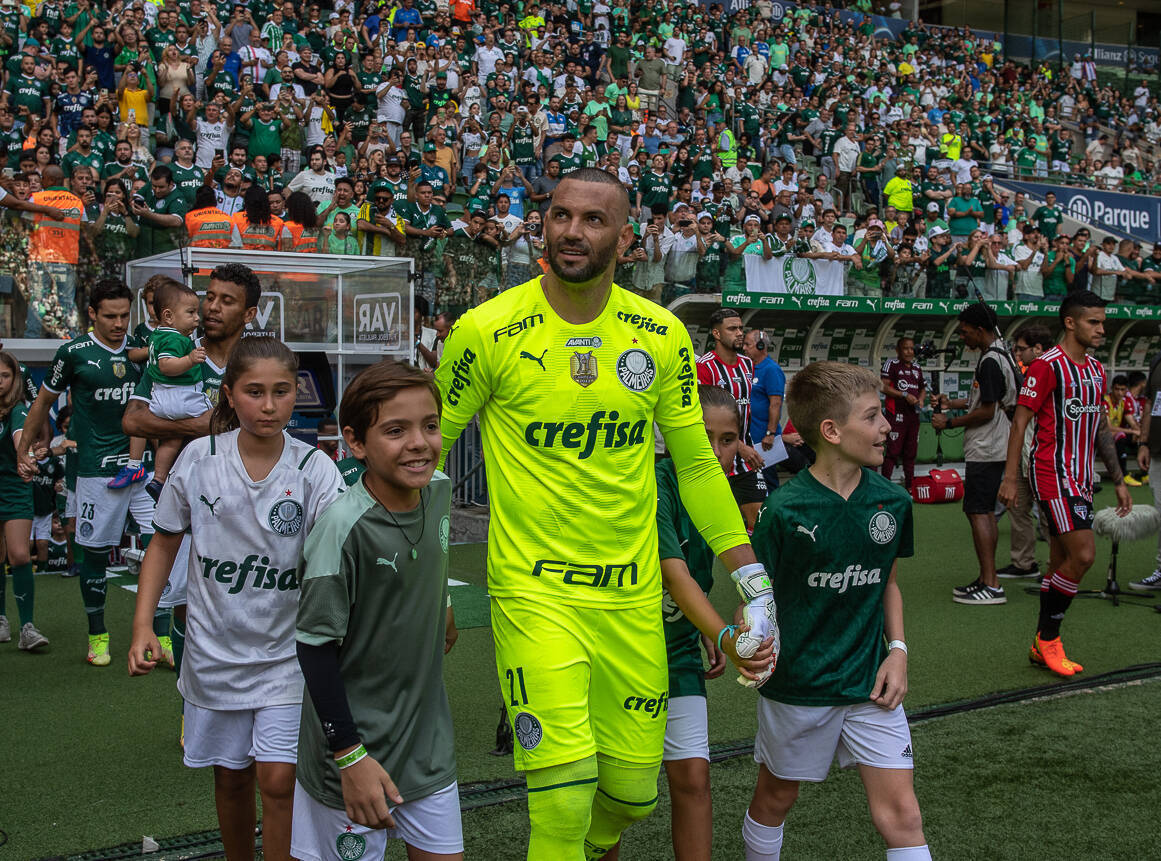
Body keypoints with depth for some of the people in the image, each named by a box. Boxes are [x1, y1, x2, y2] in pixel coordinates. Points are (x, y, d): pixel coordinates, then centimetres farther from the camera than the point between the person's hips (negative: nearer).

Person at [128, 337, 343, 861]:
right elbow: (165, 544, 5)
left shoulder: (315, 471, -12)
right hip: (216, 647, 2)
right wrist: (142, 626, -2)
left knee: (278, 780, -10)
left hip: (288, 653, -2)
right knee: (231, 776, 16)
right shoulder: (198, 458, -6)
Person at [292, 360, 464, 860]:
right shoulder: (343, 526, -24)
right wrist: (350, 757, -19)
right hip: (357, 742, -6)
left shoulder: (439, 491, -4)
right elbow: (314, 646, -20)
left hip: (428, 738, 6)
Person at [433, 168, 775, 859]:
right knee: (565, 794, -13)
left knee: (633, 789, 11)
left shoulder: (660, 334, 1)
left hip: (635, 592, 4)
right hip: (534, 589, -3)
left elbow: (697, 465, 9)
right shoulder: (488, 331, -9)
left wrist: (754, 582, 6)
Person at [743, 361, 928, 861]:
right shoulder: (786, 509, -15)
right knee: (775, 798, 16)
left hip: (870, 684, 3)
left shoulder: (893, 502, -1)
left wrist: (897, 649, 2)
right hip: (796, 684, -3)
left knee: (900, 811, -3)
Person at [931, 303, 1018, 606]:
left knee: (978, 512, -10)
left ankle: (991, 586, -11)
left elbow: (987, 411, -20)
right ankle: (986, 579, 19)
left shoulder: (990, 361, -18)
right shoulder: (1000, 354, 14)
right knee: (985, 512, 14)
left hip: (985, 450, -11)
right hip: (992, 448, 11)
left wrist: (949, 423, -11)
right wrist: (952, 403, 18)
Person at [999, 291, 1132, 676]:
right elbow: (1020, 422, -11)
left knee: (1062, 563, 9)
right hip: (1052, 475, -8)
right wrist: (1010, 478, -16)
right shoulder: (1048, 366, -11)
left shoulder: (1097, 370, 14)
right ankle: (1048, 637, 0)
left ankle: (1042, 646, 18)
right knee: (1083, 554, -16)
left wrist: (1118, 481, 18)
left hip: (1080, 478, 8)